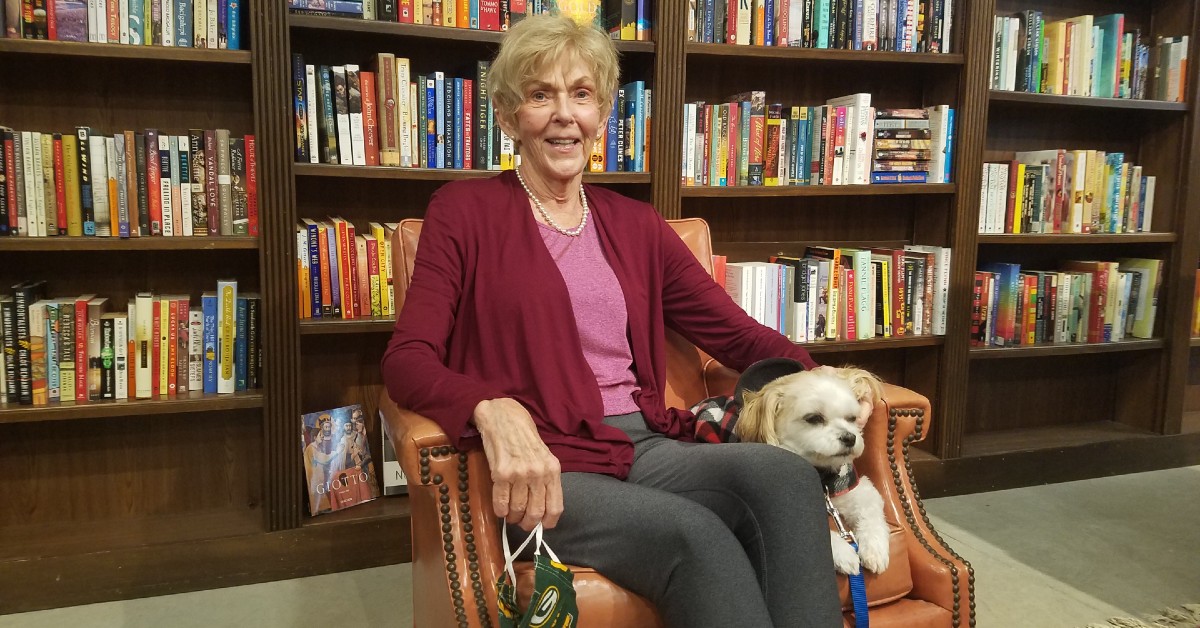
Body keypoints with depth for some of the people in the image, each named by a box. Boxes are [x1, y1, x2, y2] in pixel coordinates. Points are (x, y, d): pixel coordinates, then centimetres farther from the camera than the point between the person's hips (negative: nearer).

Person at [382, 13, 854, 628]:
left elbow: (736, 332, 12)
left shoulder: (634, 224, 17)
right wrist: (495, 411, -28)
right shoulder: (465, 210, 4)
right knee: (696, 536, -31)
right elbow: (406, 357, -7)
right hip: (536, 466, -4)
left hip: (644, 449, 5)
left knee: (787, 476, -25)